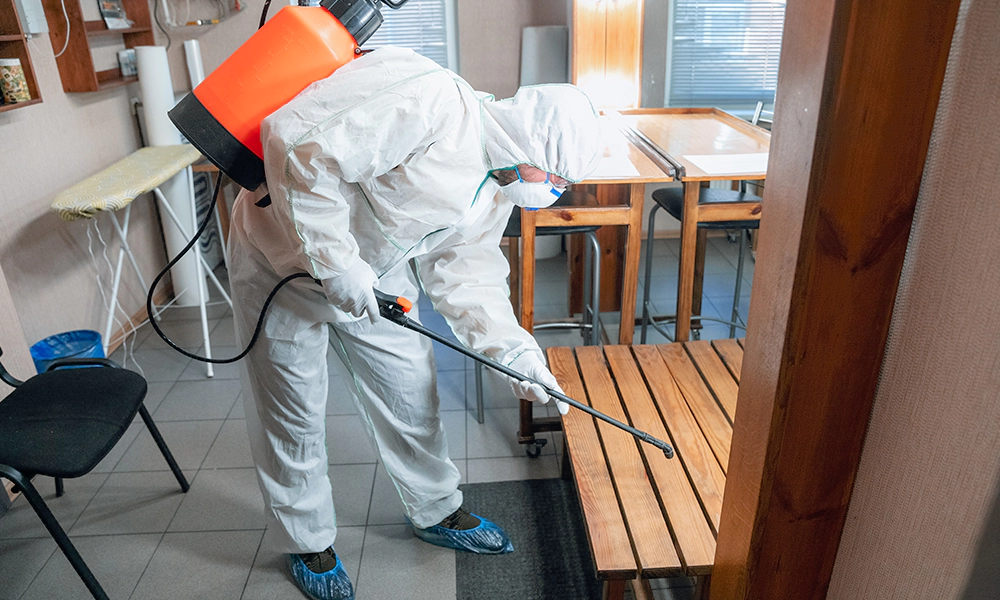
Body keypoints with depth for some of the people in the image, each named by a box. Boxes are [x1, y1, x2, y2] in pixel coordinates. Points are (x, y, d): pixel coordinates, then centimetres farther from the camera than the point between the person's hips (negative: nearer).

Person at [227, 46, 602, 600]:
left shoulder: (498, 185, -2)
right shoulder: (426, 99, -31)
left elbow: (467, 273, -1)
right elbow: (298, 144, -35)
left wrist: (514, 351, -14)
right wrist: (336, 262, -31)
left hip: (372, 274, 7)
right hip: (284, 257, -7)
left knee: (411, 393, 12)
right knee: (293, 413, 7)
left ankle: (436, 512, 36)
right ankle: (307, 543, 30)